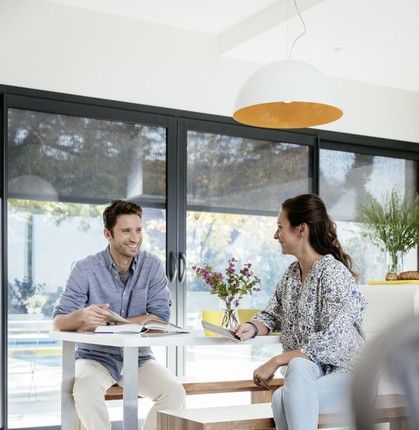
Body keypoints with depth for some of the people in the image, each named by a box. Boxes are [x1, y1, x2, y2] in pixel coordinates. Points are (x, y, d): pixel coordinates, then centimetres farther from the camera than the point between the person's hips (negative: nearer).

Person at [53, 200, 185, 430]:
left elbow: (160, 319, -12)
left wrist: (109, 322, -22)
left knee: (174, 392, -24)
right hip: (96, 357, -1)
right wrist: (81, 316, -36)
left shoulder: (153, 266, -3)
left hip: (139, 358, 2)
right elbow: (59, 322, -11)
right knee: (85, 389, -34)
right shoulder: (86, 269, -8)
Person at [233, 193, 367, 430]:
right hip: (305, 370, 5)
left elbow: (331, 343, -21)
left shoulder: (334, 273, -14)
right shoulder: (292, 273, 10)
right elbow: (272, 315, 21)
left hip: (346, 372, -5)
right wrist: (253, 328, -2)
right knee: (290, 382, -30)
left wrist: (276, 361, -20)